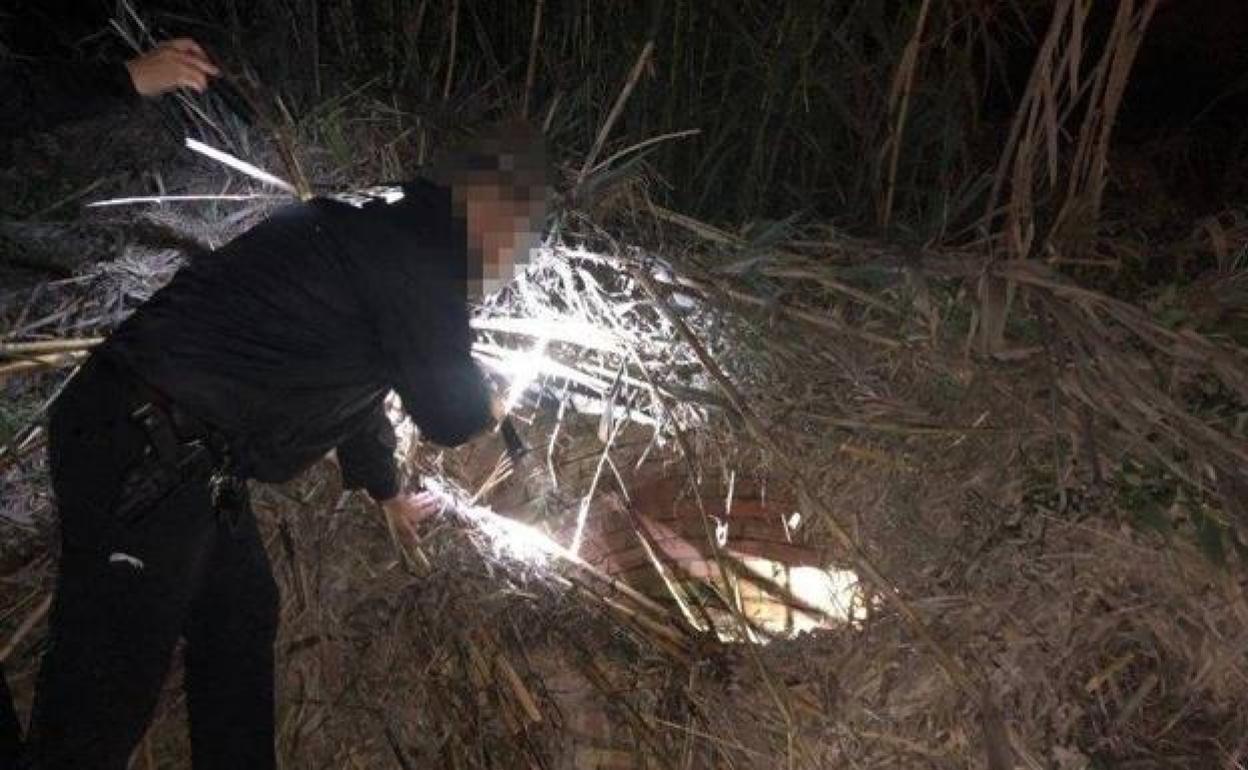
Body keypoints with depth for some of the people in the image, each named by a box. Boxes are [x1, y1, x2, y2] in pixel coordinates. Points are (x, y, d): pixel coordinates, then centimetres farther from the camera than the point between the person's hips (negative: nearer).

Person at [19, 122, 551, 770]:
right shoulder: (420, 247, -14)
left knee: (241, 619, 21)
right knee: (105, 689, 0)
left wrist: (390, 492, 43)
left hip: (176, 459, 10)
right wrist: (490, 405, 14)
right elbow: (449, 415, -10)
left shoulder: (381, 236, 17)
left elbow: (357, 389, 30)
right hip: (141, 457, -10)